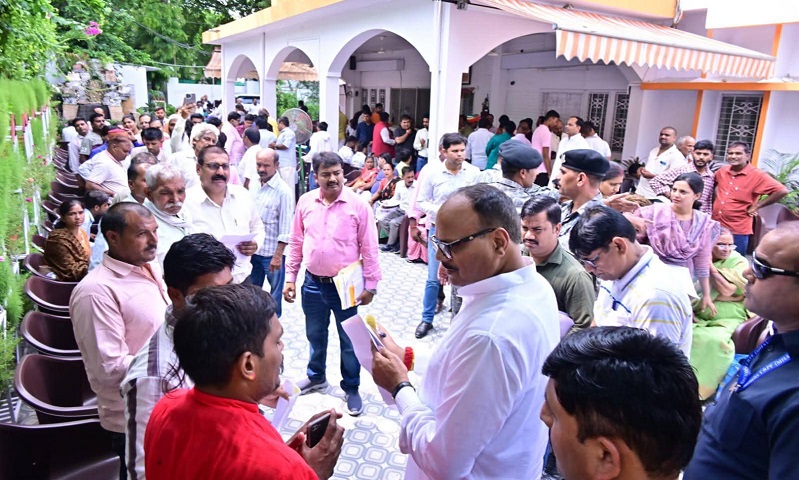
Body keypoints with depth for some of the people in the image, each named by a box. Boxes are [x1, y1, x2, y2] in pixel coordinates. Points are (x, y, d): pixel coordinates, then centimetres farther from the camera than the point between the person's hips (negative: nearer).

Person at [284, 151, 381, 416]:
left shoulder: (358, 205, -11)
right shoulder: (305, 202, -1)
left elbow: (369, 248, -8)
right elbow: (296, 243, 6)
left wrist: (370, 285, -8)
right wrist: (290, 278, 5)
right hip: (312, 283, 4)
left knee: (349, 339, 10)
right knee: (315, 335, 21)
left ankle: (351, 388, 28)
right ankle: (316, 377, 44)